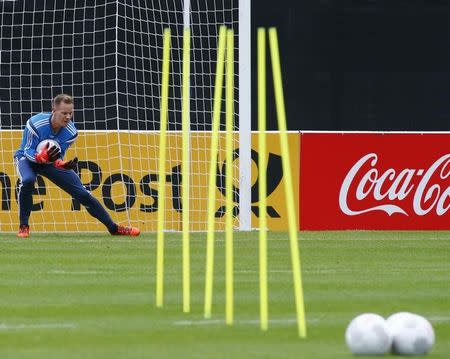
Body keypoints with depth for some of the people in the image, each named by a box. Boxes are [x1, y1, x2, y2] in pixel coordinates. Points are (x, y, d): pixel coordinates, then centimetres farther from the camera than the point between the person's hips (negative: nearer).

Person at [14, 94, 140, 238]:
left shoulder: (71, 132, -20)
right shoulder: (35, 124, -32)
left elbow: (58, 157, -15)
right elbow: (28, 152, -28)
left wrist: (62, 164, -39)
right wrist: (43, 156, -49)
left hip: (50, 161, 4)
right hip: (27, 158, -3)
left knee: (83, 193, -3)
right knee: (27, 180, -39)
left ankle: (113, 227, 9)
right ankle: (23, 226, -21)